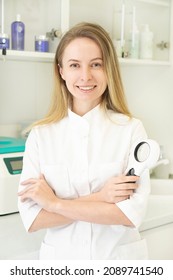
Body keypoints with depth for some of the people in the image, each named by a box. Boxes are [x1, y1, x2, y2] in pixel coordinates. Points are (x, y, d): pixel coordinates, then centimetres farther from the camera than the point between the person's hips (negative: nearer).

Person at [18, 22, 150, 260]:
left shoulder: (131, 129, -11)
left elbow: (132, 214, -18)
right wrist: (99, 199, -21)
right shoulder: (40, 134, -7)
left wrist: (55, 202, -16)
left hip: (120, 257, -1)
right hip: (60, 258, 1)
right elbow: (31, 218, -12)